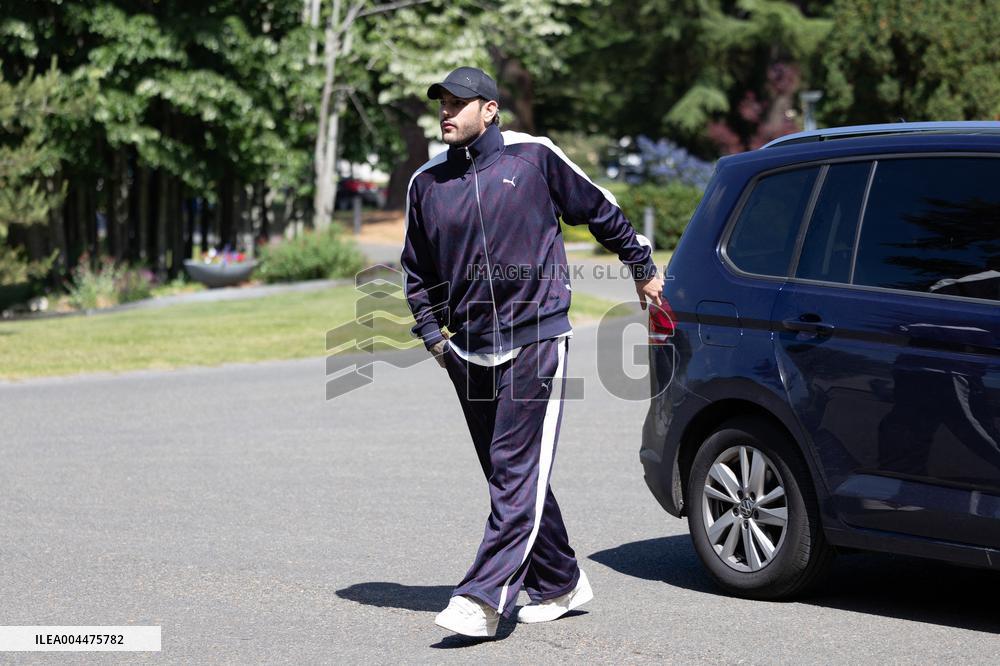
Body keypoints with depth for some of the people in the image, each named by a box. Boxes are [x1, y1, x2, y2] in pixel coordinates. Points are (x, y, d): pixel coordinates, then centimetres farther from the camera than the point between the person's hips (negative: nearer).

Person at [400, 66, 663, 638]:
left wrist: (642, 268, 19)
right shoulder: (427, 183, 8)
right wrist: (433, 336, 11)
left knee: (519, 472, -12)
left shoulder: (534, 157, -2)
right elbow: (417, 270, 21)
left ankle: (485, 597, -17)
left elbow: (600, 209, 11)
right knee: (508, 477, 9)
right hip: (470, 352, 5)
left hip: (536, 342, -5)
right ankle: (561, 583, 22)